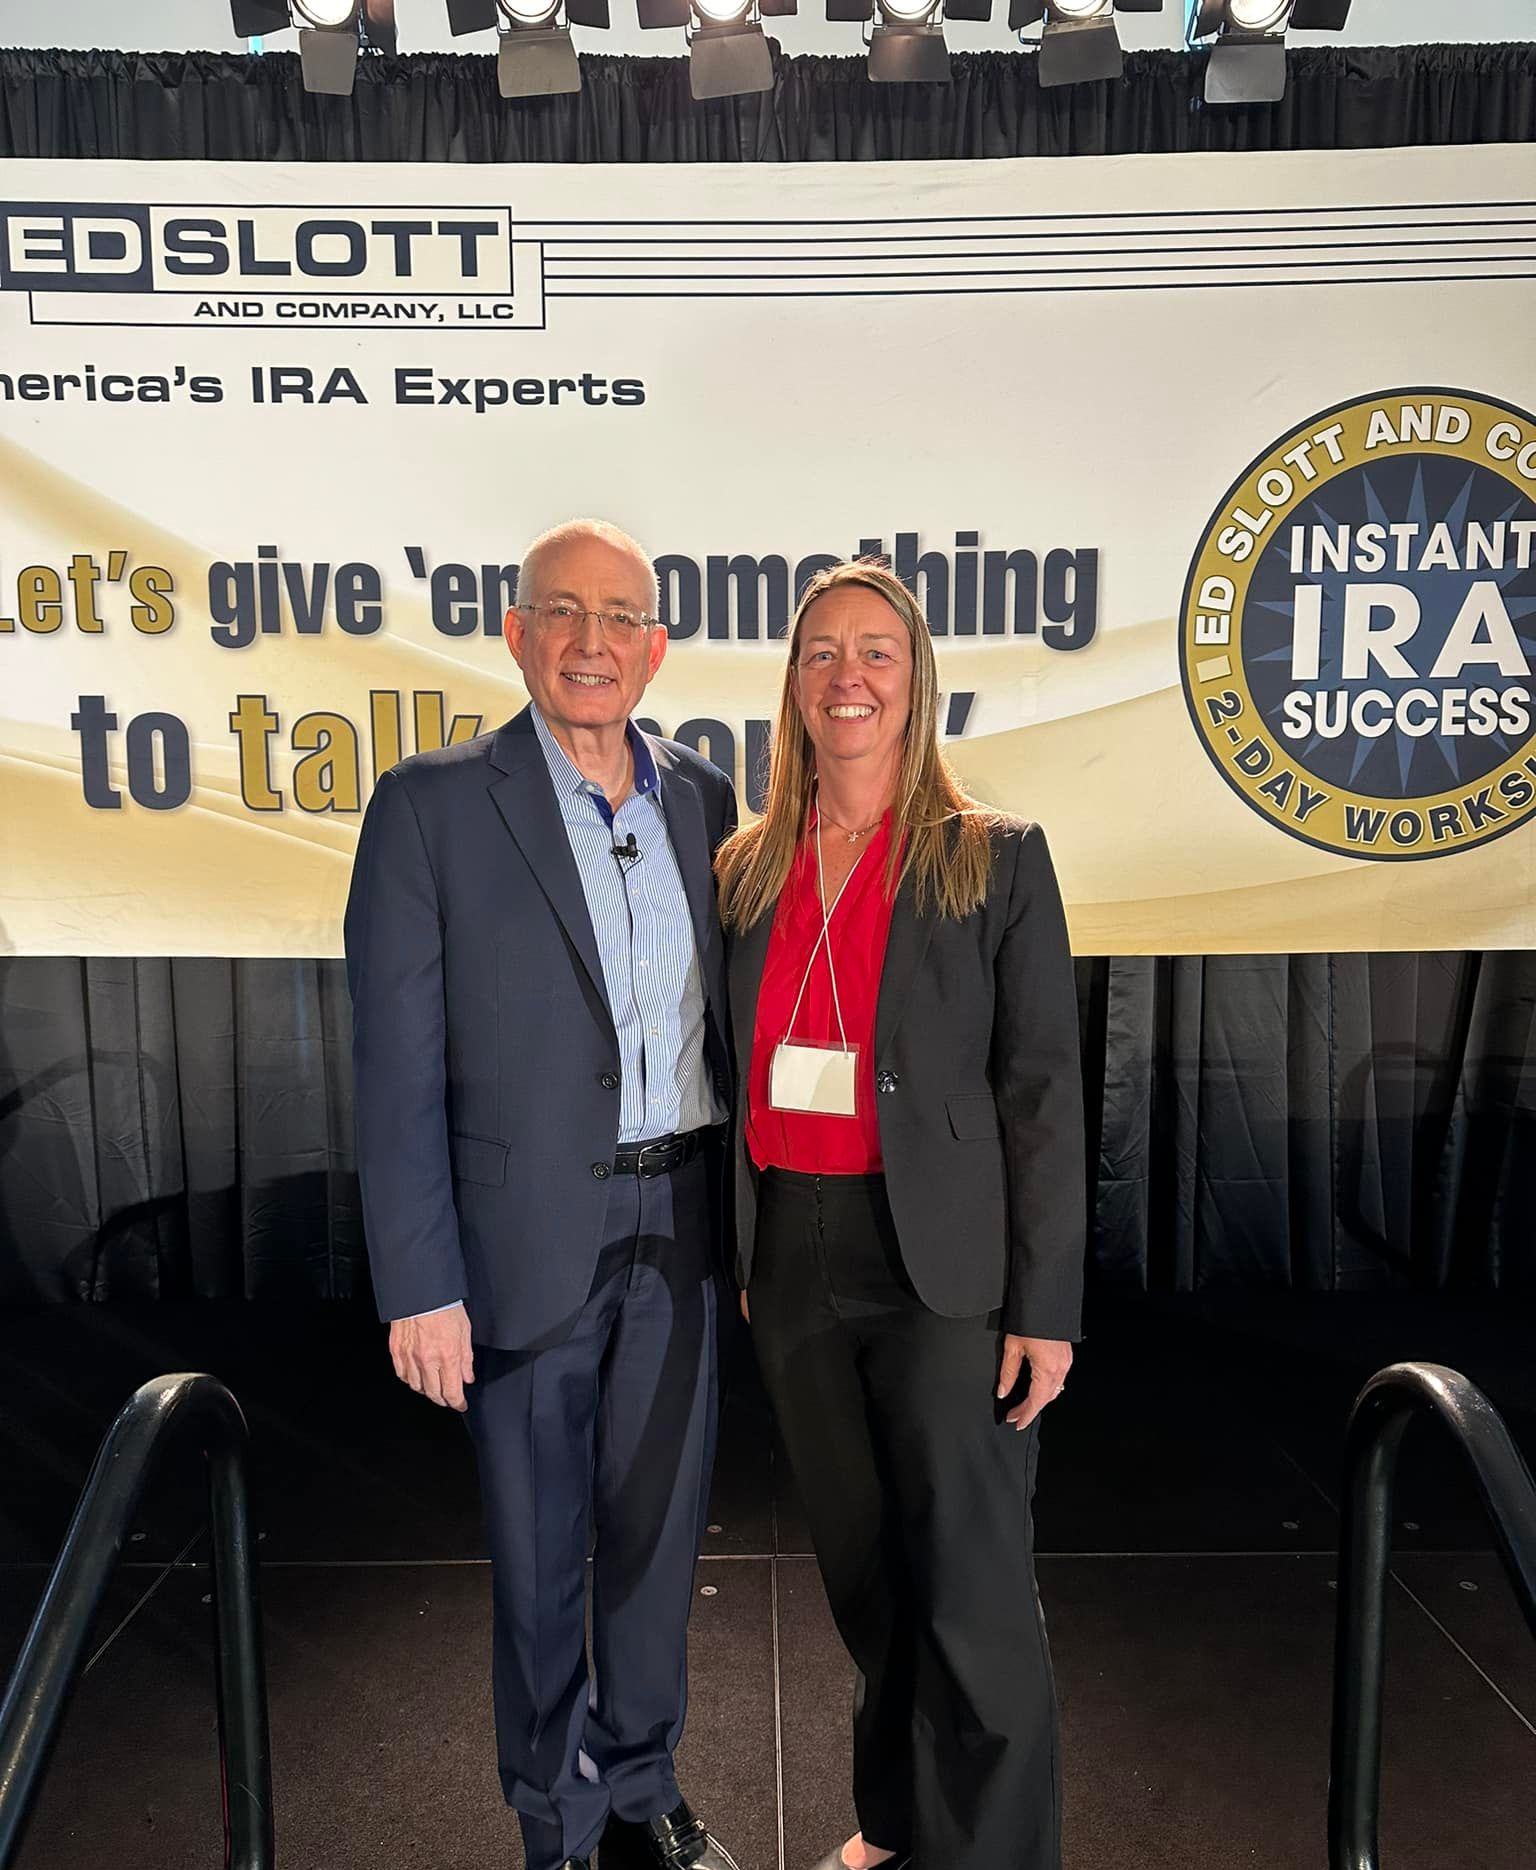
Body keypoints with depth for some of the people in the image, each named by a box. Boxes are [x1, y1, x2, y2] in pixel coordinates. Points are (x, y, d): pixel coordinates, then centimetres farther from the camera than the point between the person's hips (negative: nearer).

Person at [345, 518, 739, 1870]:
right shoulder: (432, 805, -8)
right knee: (538, 1552, 14)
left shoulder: (703, 798, 5)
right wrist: (419, 1285, -11)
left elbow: (723, 1017, 9)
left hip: (681, 1226, 4)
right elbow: (398, 1067, -10)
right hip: (530, 1237, -4)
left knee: (661, 1528, 19)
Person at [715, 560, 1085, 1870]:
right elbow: (732, 1078, 11)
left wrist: (1045, 1306, -10)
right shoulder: (746, 870, 7)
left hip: (941, 1267, -4)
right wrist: (726, 1255, 7)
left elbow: (1043, 1088, -7)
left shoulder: (997, 859, -4)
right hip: (794, 1259, 4)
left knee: (971, 1592, 4)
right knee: (863, 1572, 19)